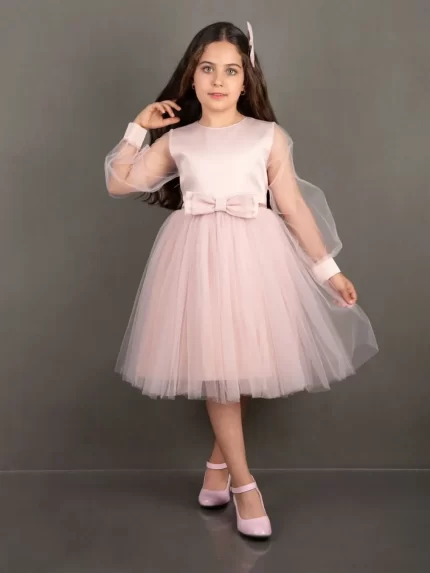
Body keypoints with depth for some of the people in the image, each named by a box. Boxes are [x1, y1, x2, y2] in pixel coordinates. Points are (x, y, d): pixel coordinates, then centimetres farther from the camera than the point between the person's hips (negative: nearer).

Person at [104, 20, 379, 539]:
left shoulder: (269, 136, 6)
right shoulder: (176, 140, 10)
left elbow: (293, 207, 6)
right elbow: (117, 184, 11)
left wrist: (328, 269, 5)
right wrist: (139, 128, 7)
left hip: (255, 255, 0)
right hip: (198, 258, 0)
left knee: (245, 365, 6)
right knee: (214, 367, 0)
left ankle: (219, 461, 29)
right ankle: (243, 483, 12)